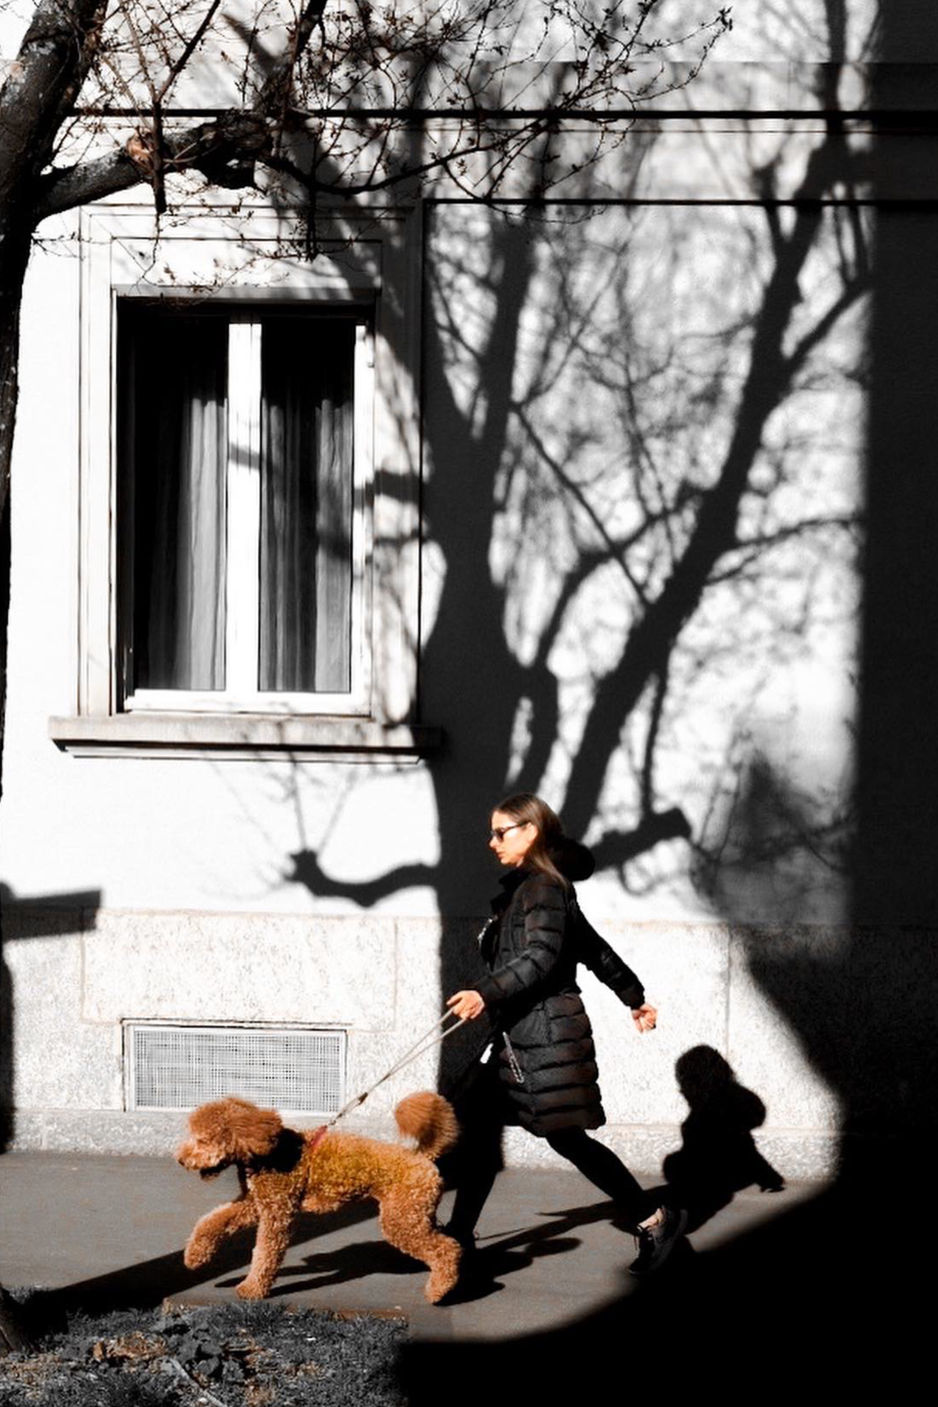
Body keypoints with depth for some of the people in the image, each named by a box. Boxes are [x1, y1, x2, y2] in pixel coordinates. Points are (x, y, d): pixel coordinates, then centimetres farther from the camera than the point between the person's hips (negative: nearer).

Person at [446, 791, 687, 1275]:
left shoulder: (543, 887, -12)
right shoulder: (524, 887, 17)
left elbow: (541, 957, -24)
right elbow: (594, 948, 23)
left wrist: (487, 994, -32)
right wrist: (633, 994, 29)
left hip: (546, 1031, -10)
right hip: (518, 1035, 10)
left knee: (567, 1138, -7)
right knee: (478, 1122, 7)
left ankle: (653, 1221, 0)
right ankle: (459, 1235, 12)